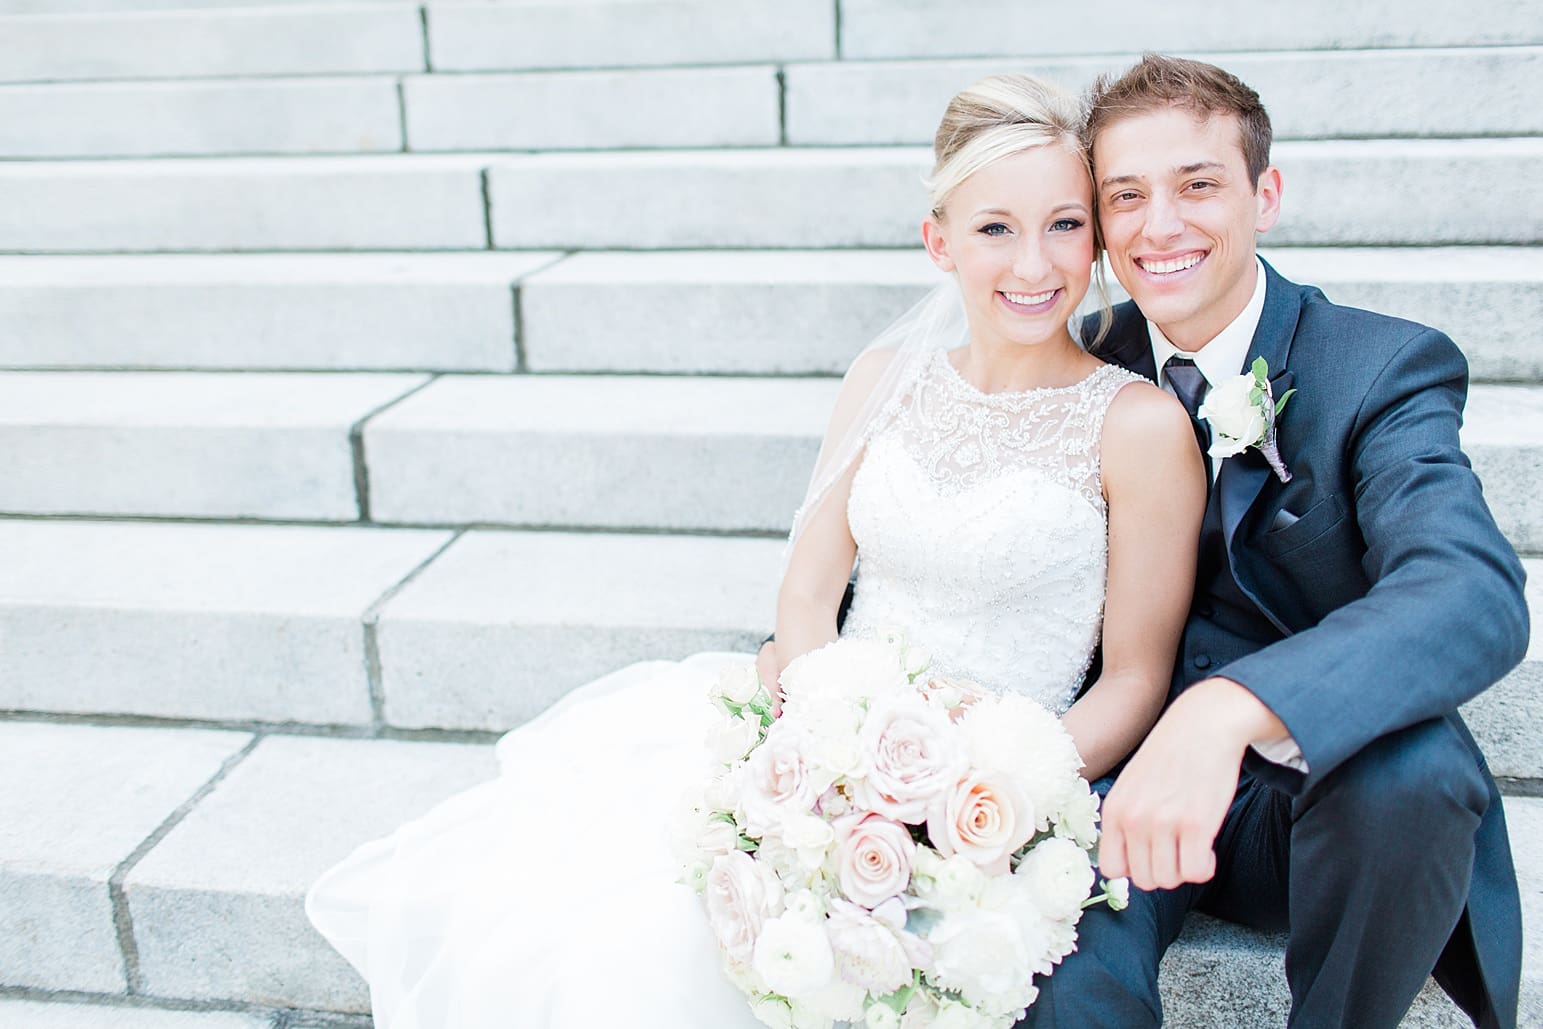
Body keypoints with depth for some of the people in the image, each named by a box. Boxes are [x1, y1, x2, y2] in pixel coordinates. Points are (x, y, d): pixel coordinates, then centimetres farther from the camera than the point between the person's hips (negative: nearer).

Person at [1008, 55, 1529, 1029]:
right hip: (1120, 781, 1)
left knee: (1412, 765, -33)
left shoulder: (1386, 369, -10)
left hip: (1311, 791, 0)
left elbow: (1477, 595, -29)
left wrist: (1228, 709, -47)